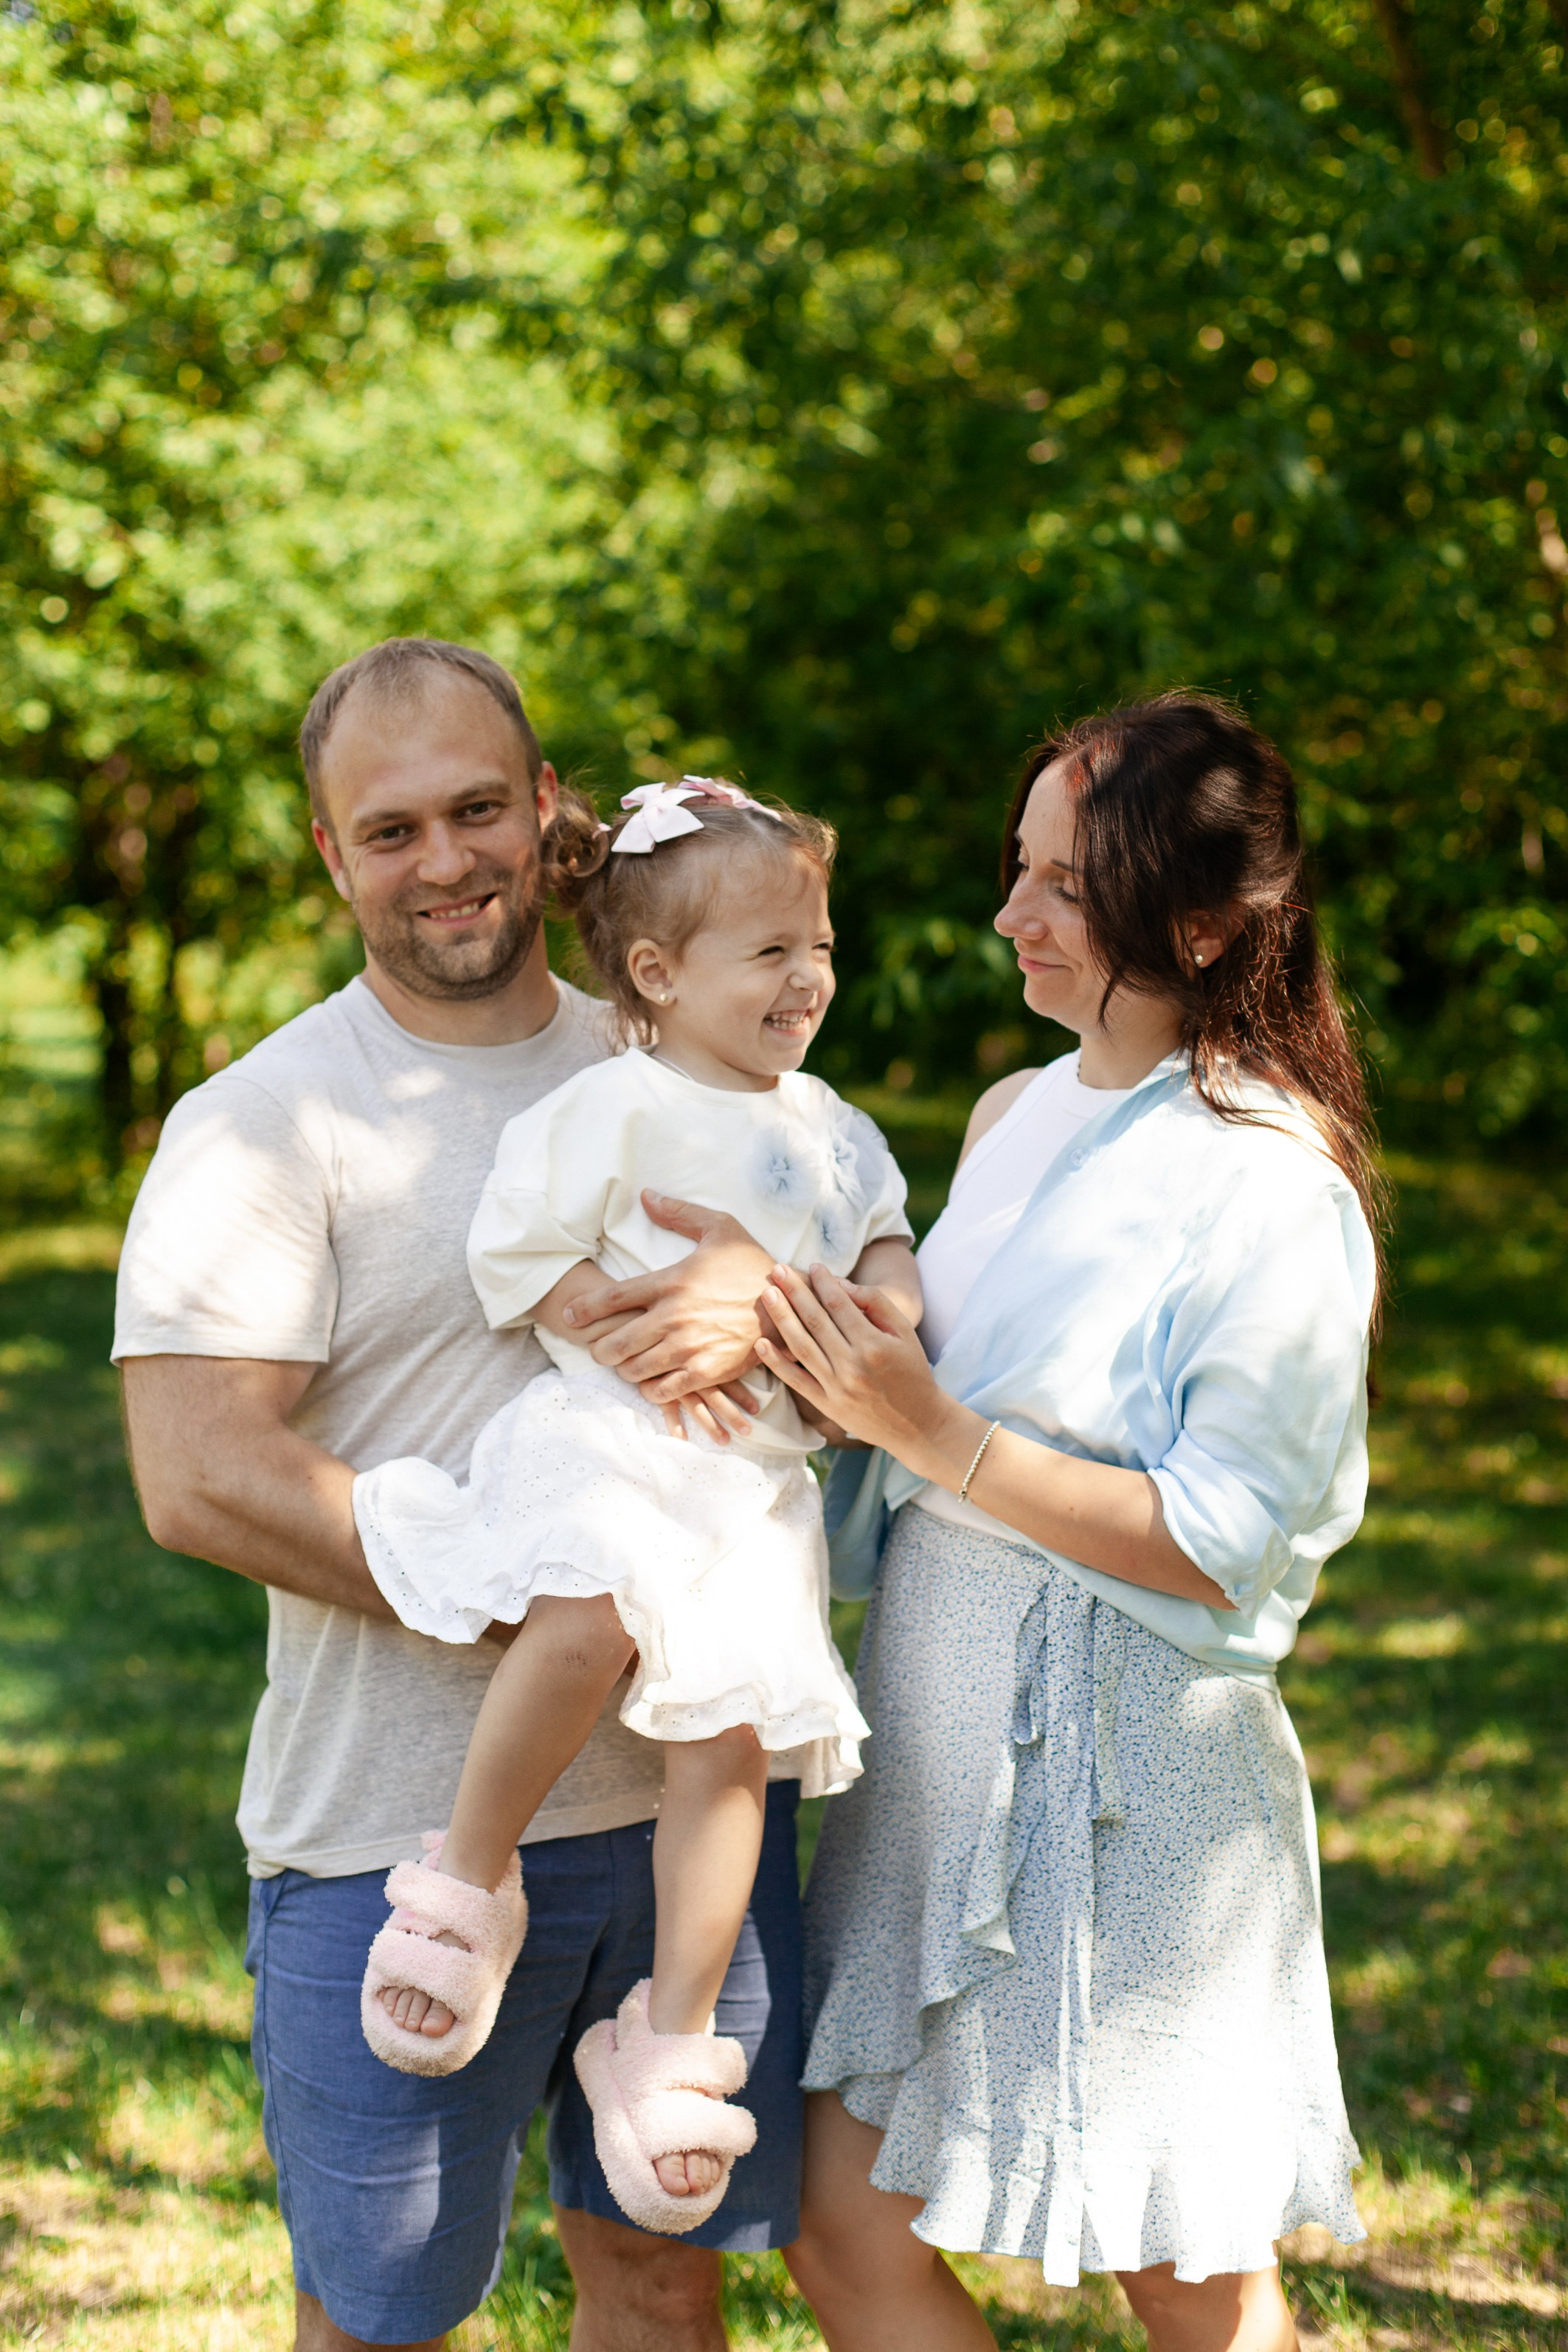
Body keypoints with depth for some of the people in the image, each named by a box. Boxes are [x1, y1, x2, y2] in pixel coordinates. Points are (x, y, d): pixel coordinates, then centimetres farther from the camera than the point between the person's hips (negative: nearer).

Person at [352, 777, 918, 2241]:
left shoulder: (825, 1122, 18)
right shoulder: (616, 1109, -4)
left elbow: (883, 1238, 29)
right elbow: (517, 1254, -5)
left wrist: (893, 1295, 6)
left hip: (754, 1478, 6)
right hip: (603, 1441, -5)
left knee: (732, 1730, -8)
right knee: (591, 1618, -36)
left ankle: (670, 2040, 6)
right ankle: (468, 1879, -13)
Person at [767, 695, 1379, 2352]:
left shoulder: (1278, 1187, -15)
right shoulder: (1014, 1116, 9)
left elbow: (1220, 1545, -17)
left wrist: (932, 1433, -21)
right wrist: (774, 1310, 2)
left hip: (1128, 1770, -7)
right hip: (940, 1737, 7)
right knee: (839, 2219, 8)